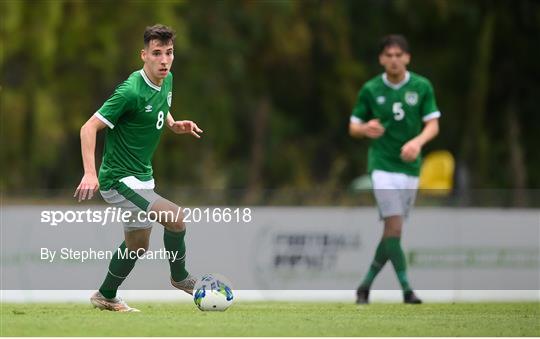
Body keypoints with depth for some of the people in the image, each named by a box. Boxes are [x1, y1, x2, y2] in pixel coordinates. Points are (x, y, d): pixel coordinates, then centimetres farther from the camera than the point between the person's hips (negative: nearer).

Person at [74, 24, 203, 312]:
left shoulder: (167, 80, 2)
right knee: (175, 218, -20)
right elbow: (89, 127, -24)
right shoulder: (131, 91, -25)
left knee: (137, 245, 21)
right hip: (120, 180, -9)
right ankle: (180, 278, 3)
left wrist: (175, 125, 2)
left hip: (141, 178, 9)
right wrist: (90, 173, -35)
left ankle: (106, 297, 39)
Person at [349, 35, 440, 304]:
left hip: (410, 166, 3)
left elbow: (433, 124, -2)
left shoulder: (422, 87, 0)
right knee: (394, 224, -16)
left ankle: (365, 285, 20)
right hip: (382, 164, -3)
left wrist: (418, 141, -23)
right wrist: (366, 129, -19)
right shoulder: (370, 89, -2)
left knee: (393, 231, 6)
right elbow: (353, 127, 5)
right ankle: (406, 289, -16)